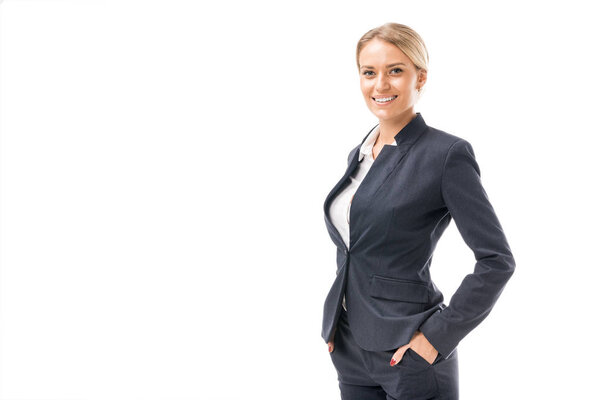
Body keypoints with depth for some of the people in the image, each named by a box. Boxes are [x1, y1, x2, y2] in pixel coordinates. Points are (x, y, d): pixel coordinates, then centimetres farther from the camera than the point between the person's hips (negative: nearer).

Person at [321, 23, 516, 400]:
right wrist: (335, 322, 12)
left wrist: (437, 336, -17)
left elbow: (497, 261, -16)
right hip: (350, 349, 7)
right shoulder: (359, 154, 9)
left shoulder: (447, 153, -13)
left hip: (407, 353, -6)